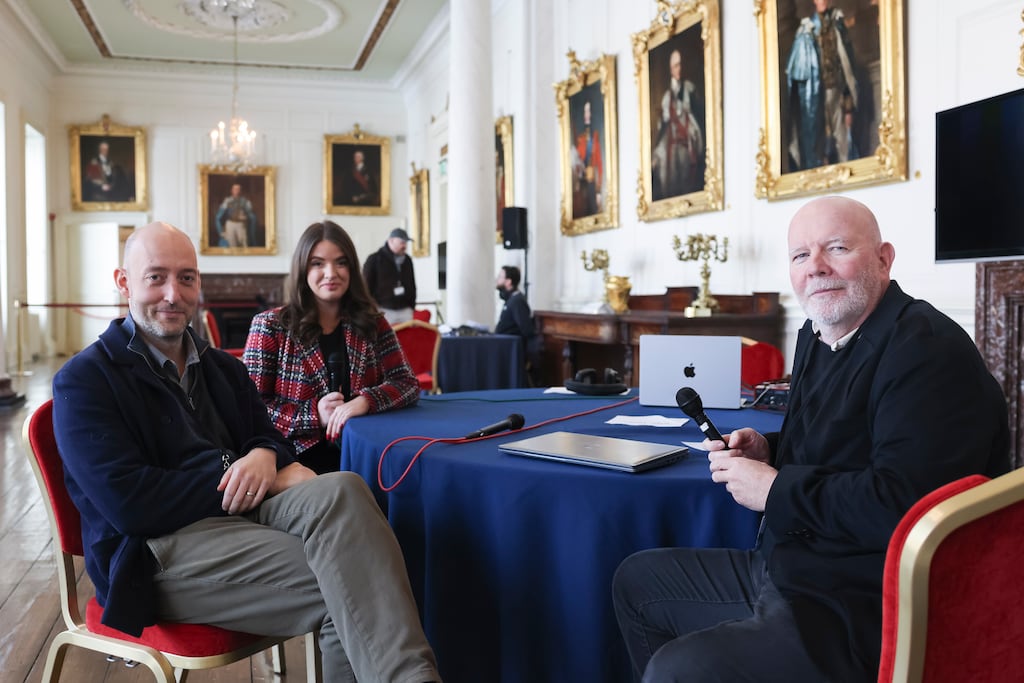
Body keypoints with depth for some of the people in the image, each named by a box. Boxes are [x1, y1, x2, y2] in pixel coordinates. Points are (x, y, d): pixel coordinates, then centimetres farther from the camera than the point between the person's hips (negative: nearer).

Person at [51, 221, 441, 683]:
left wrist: (264, 457, -8)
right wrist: (249, 479, -12)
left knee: (342, 491, -32)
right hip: (160, 549, -5)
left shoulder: (223, 367, 21)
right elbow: (127, 502, -11)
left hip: (245, 513, 5)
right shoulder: (84, 380, 1)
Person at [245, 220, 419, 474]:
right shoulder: (270, 326, 5)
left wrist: (366, 401, -17)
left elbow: (408, 384, 4)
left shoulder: (373, 325, 12)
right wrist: (314, 415, -14)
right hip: (297, 458, -4)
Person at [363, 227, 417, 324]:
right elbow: (366, 286, -1)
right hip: (383, 311, -5)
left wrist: (412, 305, 16)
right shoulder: (374, 259, 0)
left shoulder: (407, 260, 16)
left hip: (405, 310, 5)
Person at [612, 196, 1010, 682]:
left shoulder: (927, 349, -19)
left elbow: (900, 505, -31)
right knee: (636, 580, 18)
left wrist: (774, 490, -18)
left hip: (865, 608, -10)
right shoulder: (817, 335, 11)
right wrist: (766, 451, 3)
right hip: (783, 570, 10)